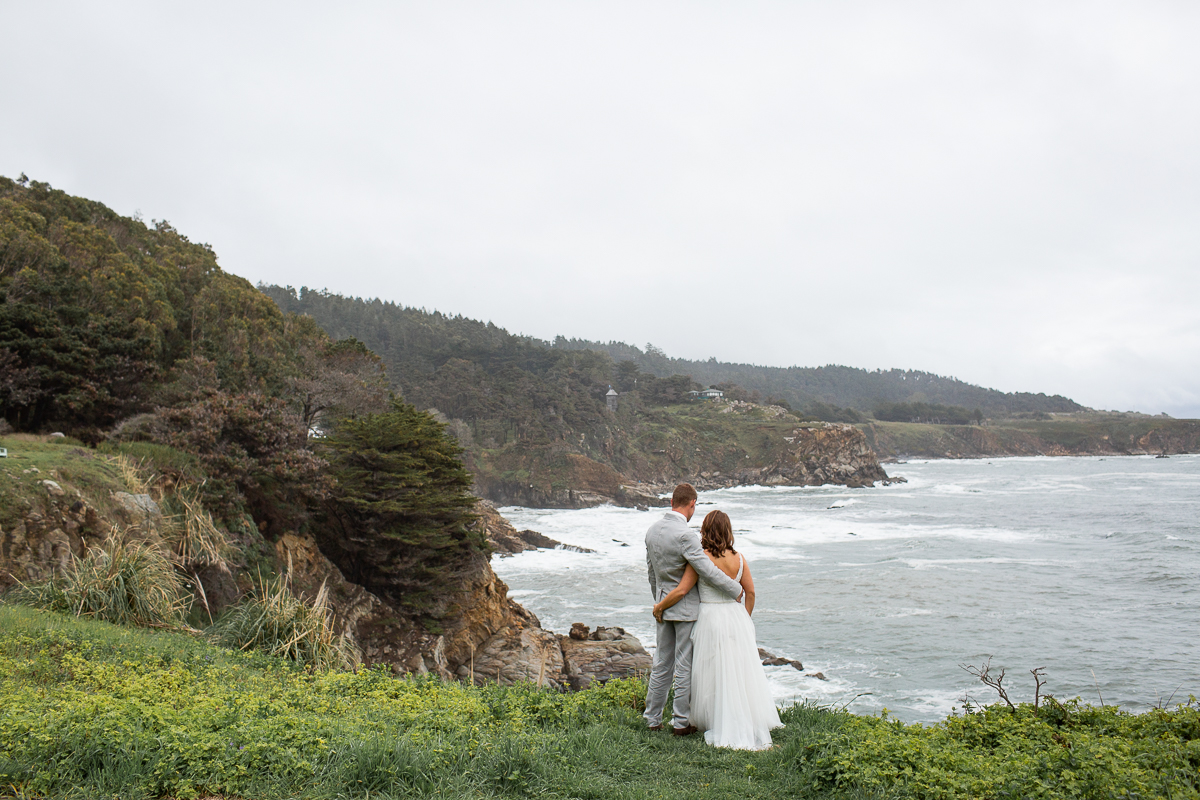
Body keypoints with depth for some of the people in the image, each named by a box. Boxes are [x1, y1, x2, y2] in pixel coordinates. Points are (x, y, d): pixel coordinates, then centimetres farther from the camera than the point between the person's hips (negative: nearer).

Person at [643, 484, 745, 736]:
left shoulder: (652, 531, 3)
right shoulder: (685, 535, -22)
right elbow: (708, 570, -23)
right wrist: (736, 589, -9)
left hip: (663, 606, 7)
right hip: (687, 607, -7)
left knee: (661, 664, 14)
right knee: (685, 667, 4)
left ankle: (653, 719, 21)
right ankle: (681, 722, 12)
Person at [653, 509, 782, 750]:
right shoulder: (738, 558, 0)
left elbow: (681, 590, -13)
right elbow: (750, 592, 5)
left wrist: (659, 606, 2)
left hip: (711, 619, -4)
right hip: (736, 617, 4)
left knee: (715, 676, 7)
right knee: (742, 674, 12)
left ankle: (725, 732, 13)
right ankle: (753, 730, 16)